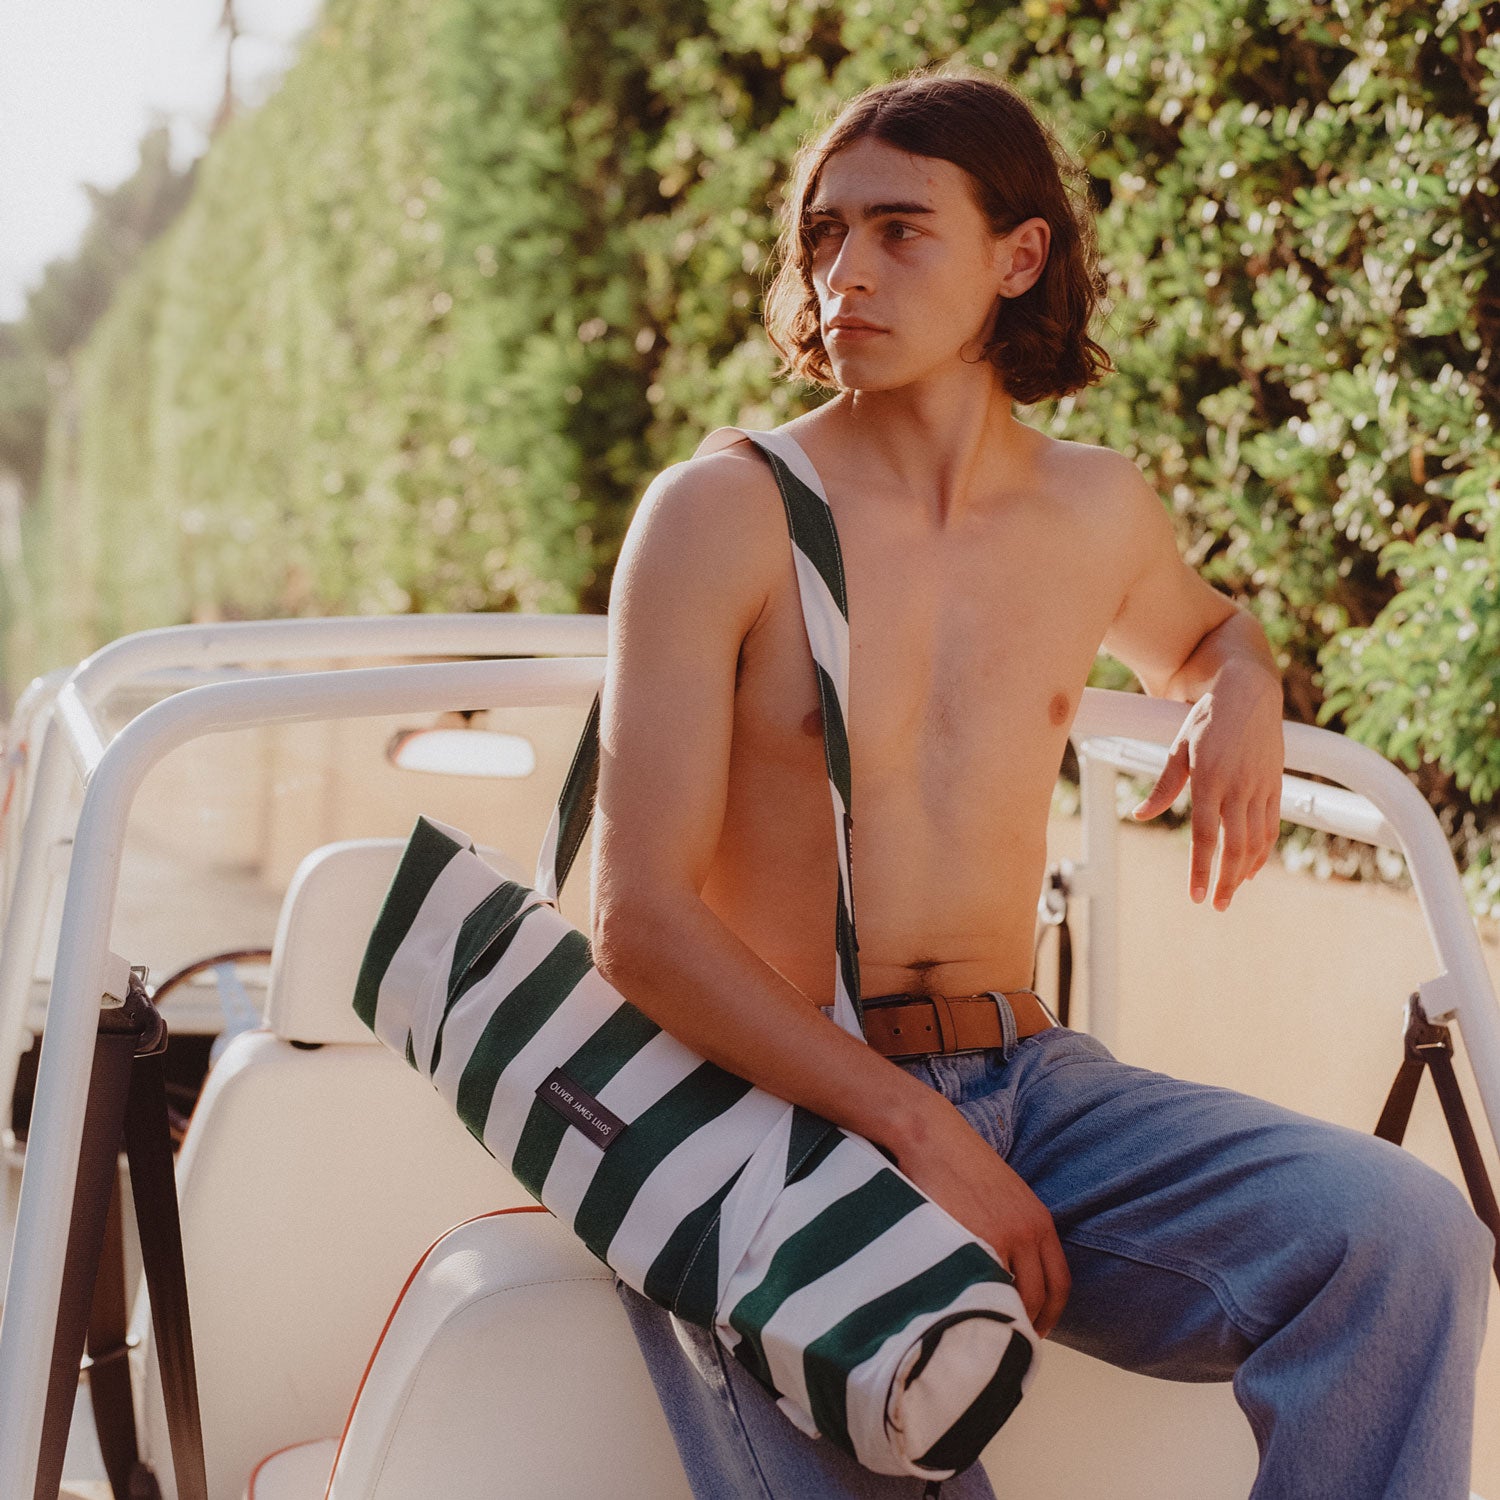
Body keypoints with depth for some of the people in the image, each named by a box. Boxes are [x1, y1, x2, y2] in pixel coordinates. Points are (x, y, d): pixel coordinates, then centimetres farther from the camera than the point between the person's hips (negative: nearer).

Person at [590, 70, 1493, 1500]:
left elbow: (1200, 630, 35)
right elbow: (641, 922, -11)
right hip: (781, 1103, -4)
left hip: (1028, 1081, 5)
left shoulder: (1099, 507, 9)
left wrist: (1242, 694, 8)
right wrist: (923, 1132, -18)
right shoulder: (719, 512, -7)